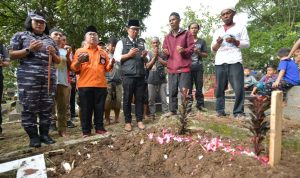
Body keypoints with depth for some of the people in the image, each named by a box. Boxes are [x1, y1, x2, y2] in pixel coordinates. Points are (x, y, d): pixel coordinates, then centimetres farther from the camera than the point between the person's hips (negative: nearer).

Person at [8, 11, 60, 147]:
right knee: (29, 107, -4)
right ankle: (33, 136, 6)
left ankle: (44, 134, 13)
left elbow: (58, 61, 20)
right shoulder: (20, 36, 11)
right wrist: (28, 49, -10)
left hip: (49, 77, 4)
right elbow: (11, 55, 3)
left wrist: (53, 53, -1)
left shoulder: (50, 40, 20)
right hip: (28, 77, -3)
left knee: (47, 107, 3)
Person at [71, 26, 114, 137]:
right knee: (86, 109, 2)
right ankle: (86, 131, 11)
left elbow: (107, 68, 16)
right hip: (85, 85, -2)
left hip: (101, 84, 3)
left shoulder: (103, 52, 17)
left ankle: (99, 128, 18)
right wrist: (79, 61, -18)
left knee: (99, 108, 7)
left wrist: (111, 63, -4)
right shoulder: (80, 51, 8)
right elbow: (74, 68, 2)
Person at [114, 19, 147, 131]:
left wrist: (144, 57, -3)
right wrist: (129, 54, -13)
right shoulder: (122, 42, 6)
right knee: (127, 99, 3)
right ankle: (127, 122, 14)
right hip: (128, 76, -3)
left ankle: (139, 120, 17)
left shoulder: (141, 42, 16)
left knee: (140, 98, 6)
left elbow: (146, 61, 19)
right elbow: (116, 57, -3)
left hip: (140, 75, 3)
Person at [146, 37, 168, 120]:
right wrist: (154, 56, -7)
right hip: (152, 79, 0)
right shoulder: (149, 54, 6)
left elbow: (166, 64, -2)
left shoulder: (163, 53, 7)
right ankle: (152, 115, 12)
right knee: (151, 99, 3)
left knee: (164, 98, 2)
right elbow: (148, 66, -1)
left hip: (162, 79, 0)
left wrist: (158, 57, -6)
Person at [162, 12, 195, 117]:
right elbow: (165, 50, 22)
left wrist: (184, 50, -20)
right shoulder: (167, 37, 18)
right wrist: (165, 52, -2)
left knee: (184, 90, -6)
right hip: (171, 68, 4)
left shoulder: (187, 33, 5)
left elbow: (192, 48, 0)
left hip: (184, 67, -4)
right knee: (172, 91, 7)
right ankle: (172, 110, 18)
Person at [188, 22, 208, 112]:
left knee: (199, 87, 3)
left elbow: (206, 54, 11)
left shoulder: (202, 41, 13)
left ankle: (200, 104, 9)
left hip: (198, 67, 1)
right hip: (188, 67, -1)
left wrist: (198, 52, -7)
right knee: (188, 87, -2)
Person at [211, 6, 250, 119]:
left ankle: (238, 112, -3)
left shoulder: (240, 27, 14)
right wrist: (218, 43, -4)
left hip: (235, 61, -3)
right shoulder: (218, 31, 22)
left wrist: (235, 41, -10)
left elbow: (247, 44, 7)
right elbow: (213, 49, 18)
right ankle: (220, 111, 5)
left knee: (239, 88, -10)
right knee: (219, 88, -1)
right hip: (220, 62, 3)